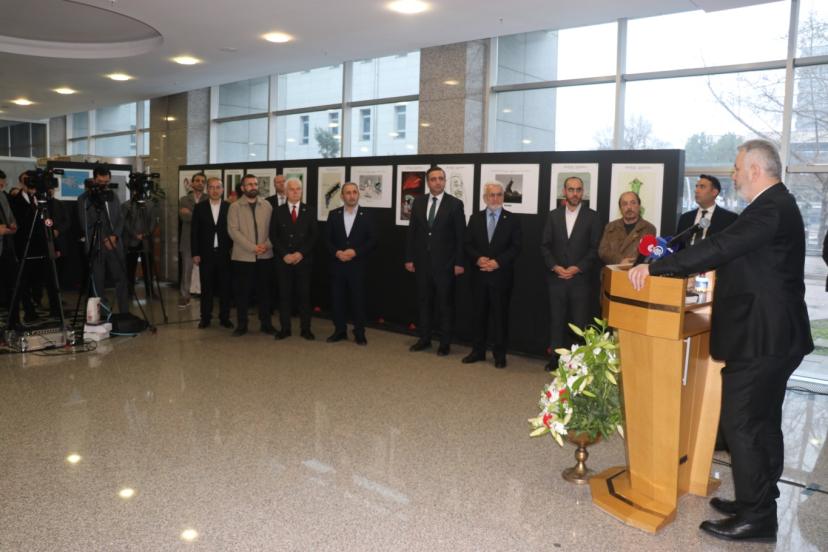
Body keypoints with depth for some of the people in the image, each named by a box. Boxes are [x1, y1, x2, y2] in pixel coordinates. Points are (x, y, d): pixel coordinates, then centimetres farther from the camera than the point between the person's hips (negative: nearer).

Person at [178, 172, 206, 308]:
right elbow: (184, 217, -9)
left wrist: (191, 214, -12)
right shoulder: (184, 199, 7)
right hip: (188, 241, 1)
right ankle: (184, 296, 15)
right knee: (186, 270, 7)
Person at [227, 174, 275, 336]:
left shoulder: (267, 206, 8)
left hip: (264, 256, 2)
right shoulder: (235, 207, 1)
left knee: (264, 291, 7)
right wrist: (253, 248, -15)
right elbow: (233, 231, -8)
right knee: (242, 292, 3)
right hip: (242, 256, -2)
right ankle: (242, 325, 14)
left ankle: (266, 323, 17)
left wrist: (267, 244, -11)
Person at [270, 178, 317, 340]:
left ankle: (306, 329, 9)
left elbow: (314, 235, 1)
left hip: (303, 259, 0)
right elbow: (273, 236, 3)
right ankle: (285, 328, 10)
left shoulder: (308, 211, 5)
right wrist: (285, 254, -9)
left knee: (304, 295, 2)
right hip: (283, 260, 1)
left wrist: (301, 253, -9)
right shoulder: (279, 211, 6)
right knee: (284, 295, 3)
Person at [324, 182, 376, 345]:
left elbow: (372, 240, -3)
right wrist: (337, 252, -11)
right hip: (337, 264, 2)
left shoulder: (366, 215, 0)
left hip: (357, 265, -2)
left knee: (358, 299, 2)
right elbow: (327, 239, 6)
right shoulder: (334, 214, 6)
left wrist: (355, 252, -15)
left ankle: (359, 333, 13)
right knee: (337, 299, 6)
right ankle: (340, 331, 19)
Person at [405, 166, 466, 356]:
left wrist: (459, 262, -10)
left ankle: (445, 343, 15)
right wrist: (409, 258, 4)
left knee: (445, 303, 5)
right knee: (423, 301, 11)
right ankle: (424, 339, 23)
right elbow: (412, 231, 8)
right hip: (422, 261, 4)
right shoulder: (418, 202, 6)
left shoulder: (455, 204, -5)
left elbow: (460, 236, -6)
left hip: (444, 263, -4)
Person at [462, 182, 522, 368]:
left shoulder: (512, 220, 1)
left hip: (501, 275, -2)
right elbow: (467, 244, 5)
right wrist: (478, 258, -13)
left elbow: (515, 247, -4)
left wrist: (498, 262, -16)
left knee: (500, 315, 3)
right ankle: (478, 351, 21)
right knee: (479, 314, 9)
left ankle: (500, 354, 13)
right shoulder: (475, 218, 9)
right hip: (479, 275, 3)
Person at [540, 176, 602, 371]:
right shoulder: (553, 215, 9)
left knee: (580, 322, -1)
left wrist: (577, 268, -12)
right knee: (557, 320, 6)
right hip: (556, 278, 2)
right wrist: (555, 267, -8)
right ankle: (555, 359, 14)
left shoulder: (592, 217, 2)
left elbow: (595, 248, -2)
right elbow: (545, 245, 6)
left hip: (581, 279, -2)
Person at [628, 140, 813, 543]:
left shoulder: (770, 209, -19)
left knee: (742, 423, -3)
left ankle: (756, 517, 7)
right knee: (763, 424, 18)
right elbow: (733, 252, 17)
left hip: (760, 339, -11)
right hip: (773, 335, 11)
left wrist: (654, 267, -23)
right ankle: (759, 503, 30)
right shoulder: (777, 205, 14)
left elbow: (718, 248, -27)